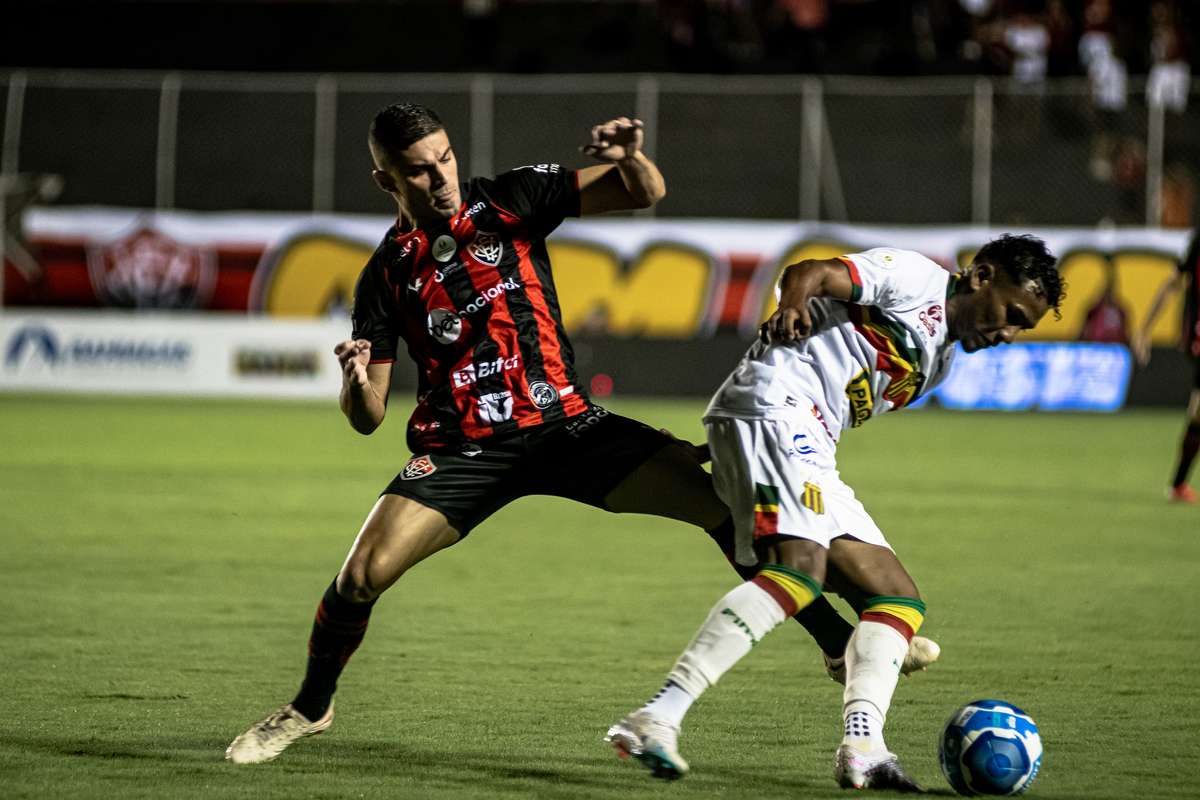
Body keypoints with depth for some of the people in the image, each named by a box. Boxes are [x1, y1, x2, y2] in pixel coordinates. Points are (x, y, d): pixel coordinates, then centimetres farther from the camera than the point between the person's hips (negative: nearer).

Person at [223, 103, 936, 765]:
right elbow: (367, 417, 4)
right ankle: (310, 708, 9)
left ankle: (841, 647, 2)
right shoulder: (388, 272, 2)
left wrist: (630, 157, -25)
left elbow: (646, 194, -2)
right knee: (362, 573, -20)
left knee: (724, 500, -13)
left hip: (565, 425, 1)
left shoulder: (512, 199, 2)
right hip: (462, 449, 0)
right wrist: (355, 381, -20)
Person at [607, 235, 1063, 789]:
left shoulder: (941, 357, 29)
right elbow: (810, 273, -11)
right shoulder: (916, 277, 2)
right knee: (799, 568, -30)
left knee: (900, 598, 7)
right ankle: (656, 719, -38)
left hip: (808, 445, 11)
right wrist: (794, 303, -34)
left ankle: (861, 746, -12)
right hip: (772, 405, -11)